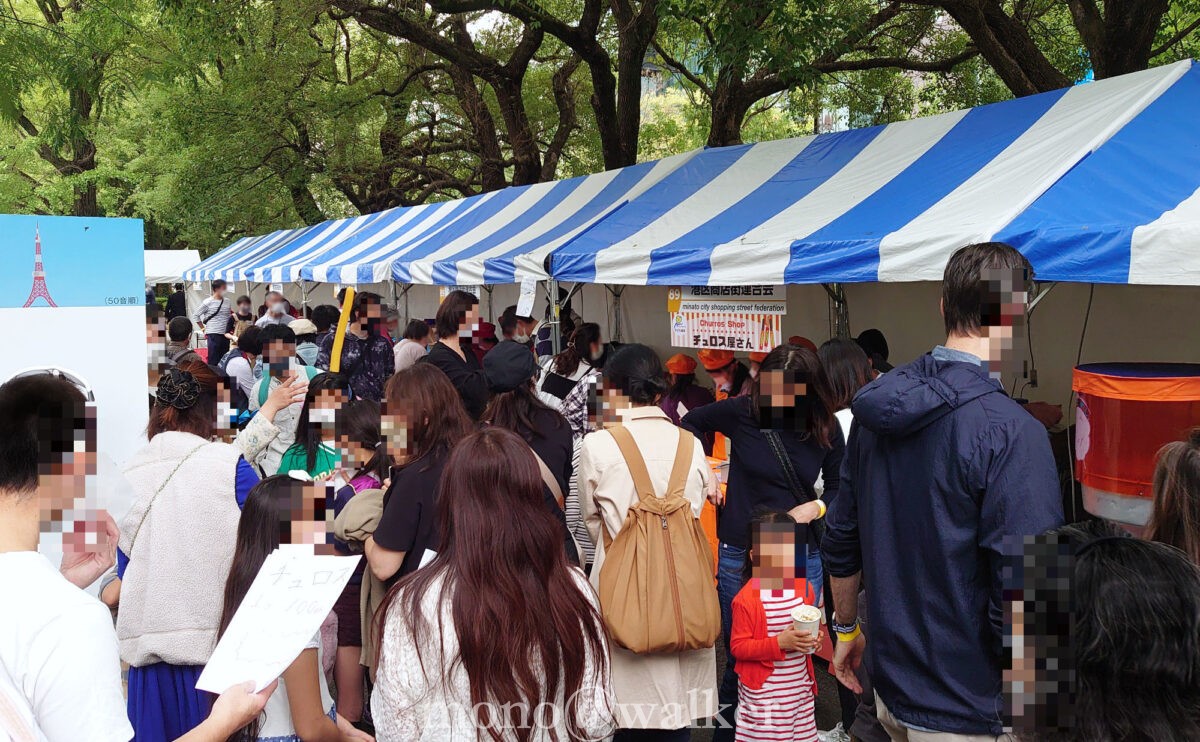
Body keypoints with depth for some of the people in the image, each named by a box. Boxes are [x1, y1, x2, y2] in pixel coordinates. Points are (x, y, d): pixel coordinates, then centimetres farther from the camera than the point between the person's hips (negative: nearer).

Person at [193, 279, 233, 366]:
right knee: (213, 360, -2)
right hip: (213, 335, -5)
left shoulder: (227, 301, 9)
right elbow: (195, 315, 1)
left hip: (225, 334, 5)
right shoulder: (208, 302, -5)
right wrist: (203, 328, 0)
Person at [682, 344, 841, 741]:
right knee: (738, 657, 9)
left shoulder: (824, 430, -5)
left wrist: (816, 507, -12)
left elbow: (838, 487, 8)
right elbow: (690, 422, 9)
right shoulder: (742, 412, -10)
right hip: (739, 554, -1)